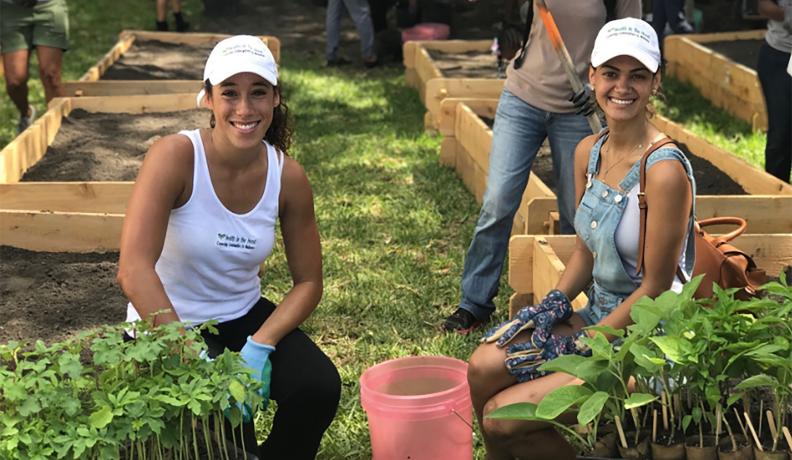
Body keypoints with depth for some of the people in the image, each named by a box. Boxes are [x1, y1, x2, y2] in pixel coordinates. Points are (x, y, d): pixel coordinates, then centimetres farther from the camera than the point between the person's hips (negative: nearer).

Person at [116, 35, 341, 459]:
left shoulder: (288, 177, -9)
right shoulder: (175, 156, -22)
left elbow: (308, 283, -1)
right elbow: (134, 270, -31)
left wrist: (260, 345, -19)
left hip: (242, 318, 4)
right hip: (165, 325, -4)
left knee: (319, 386, -19)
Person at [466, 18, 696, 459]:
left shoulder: (664, 170, -23)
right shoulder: (589, 152, 2)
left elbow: (655, 289, -18)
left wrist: (581, 345, -13)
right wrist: (553, 304, -2)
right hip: (598, 313, 7)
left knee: (502, 417, -12)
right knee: (484, 367, -6)